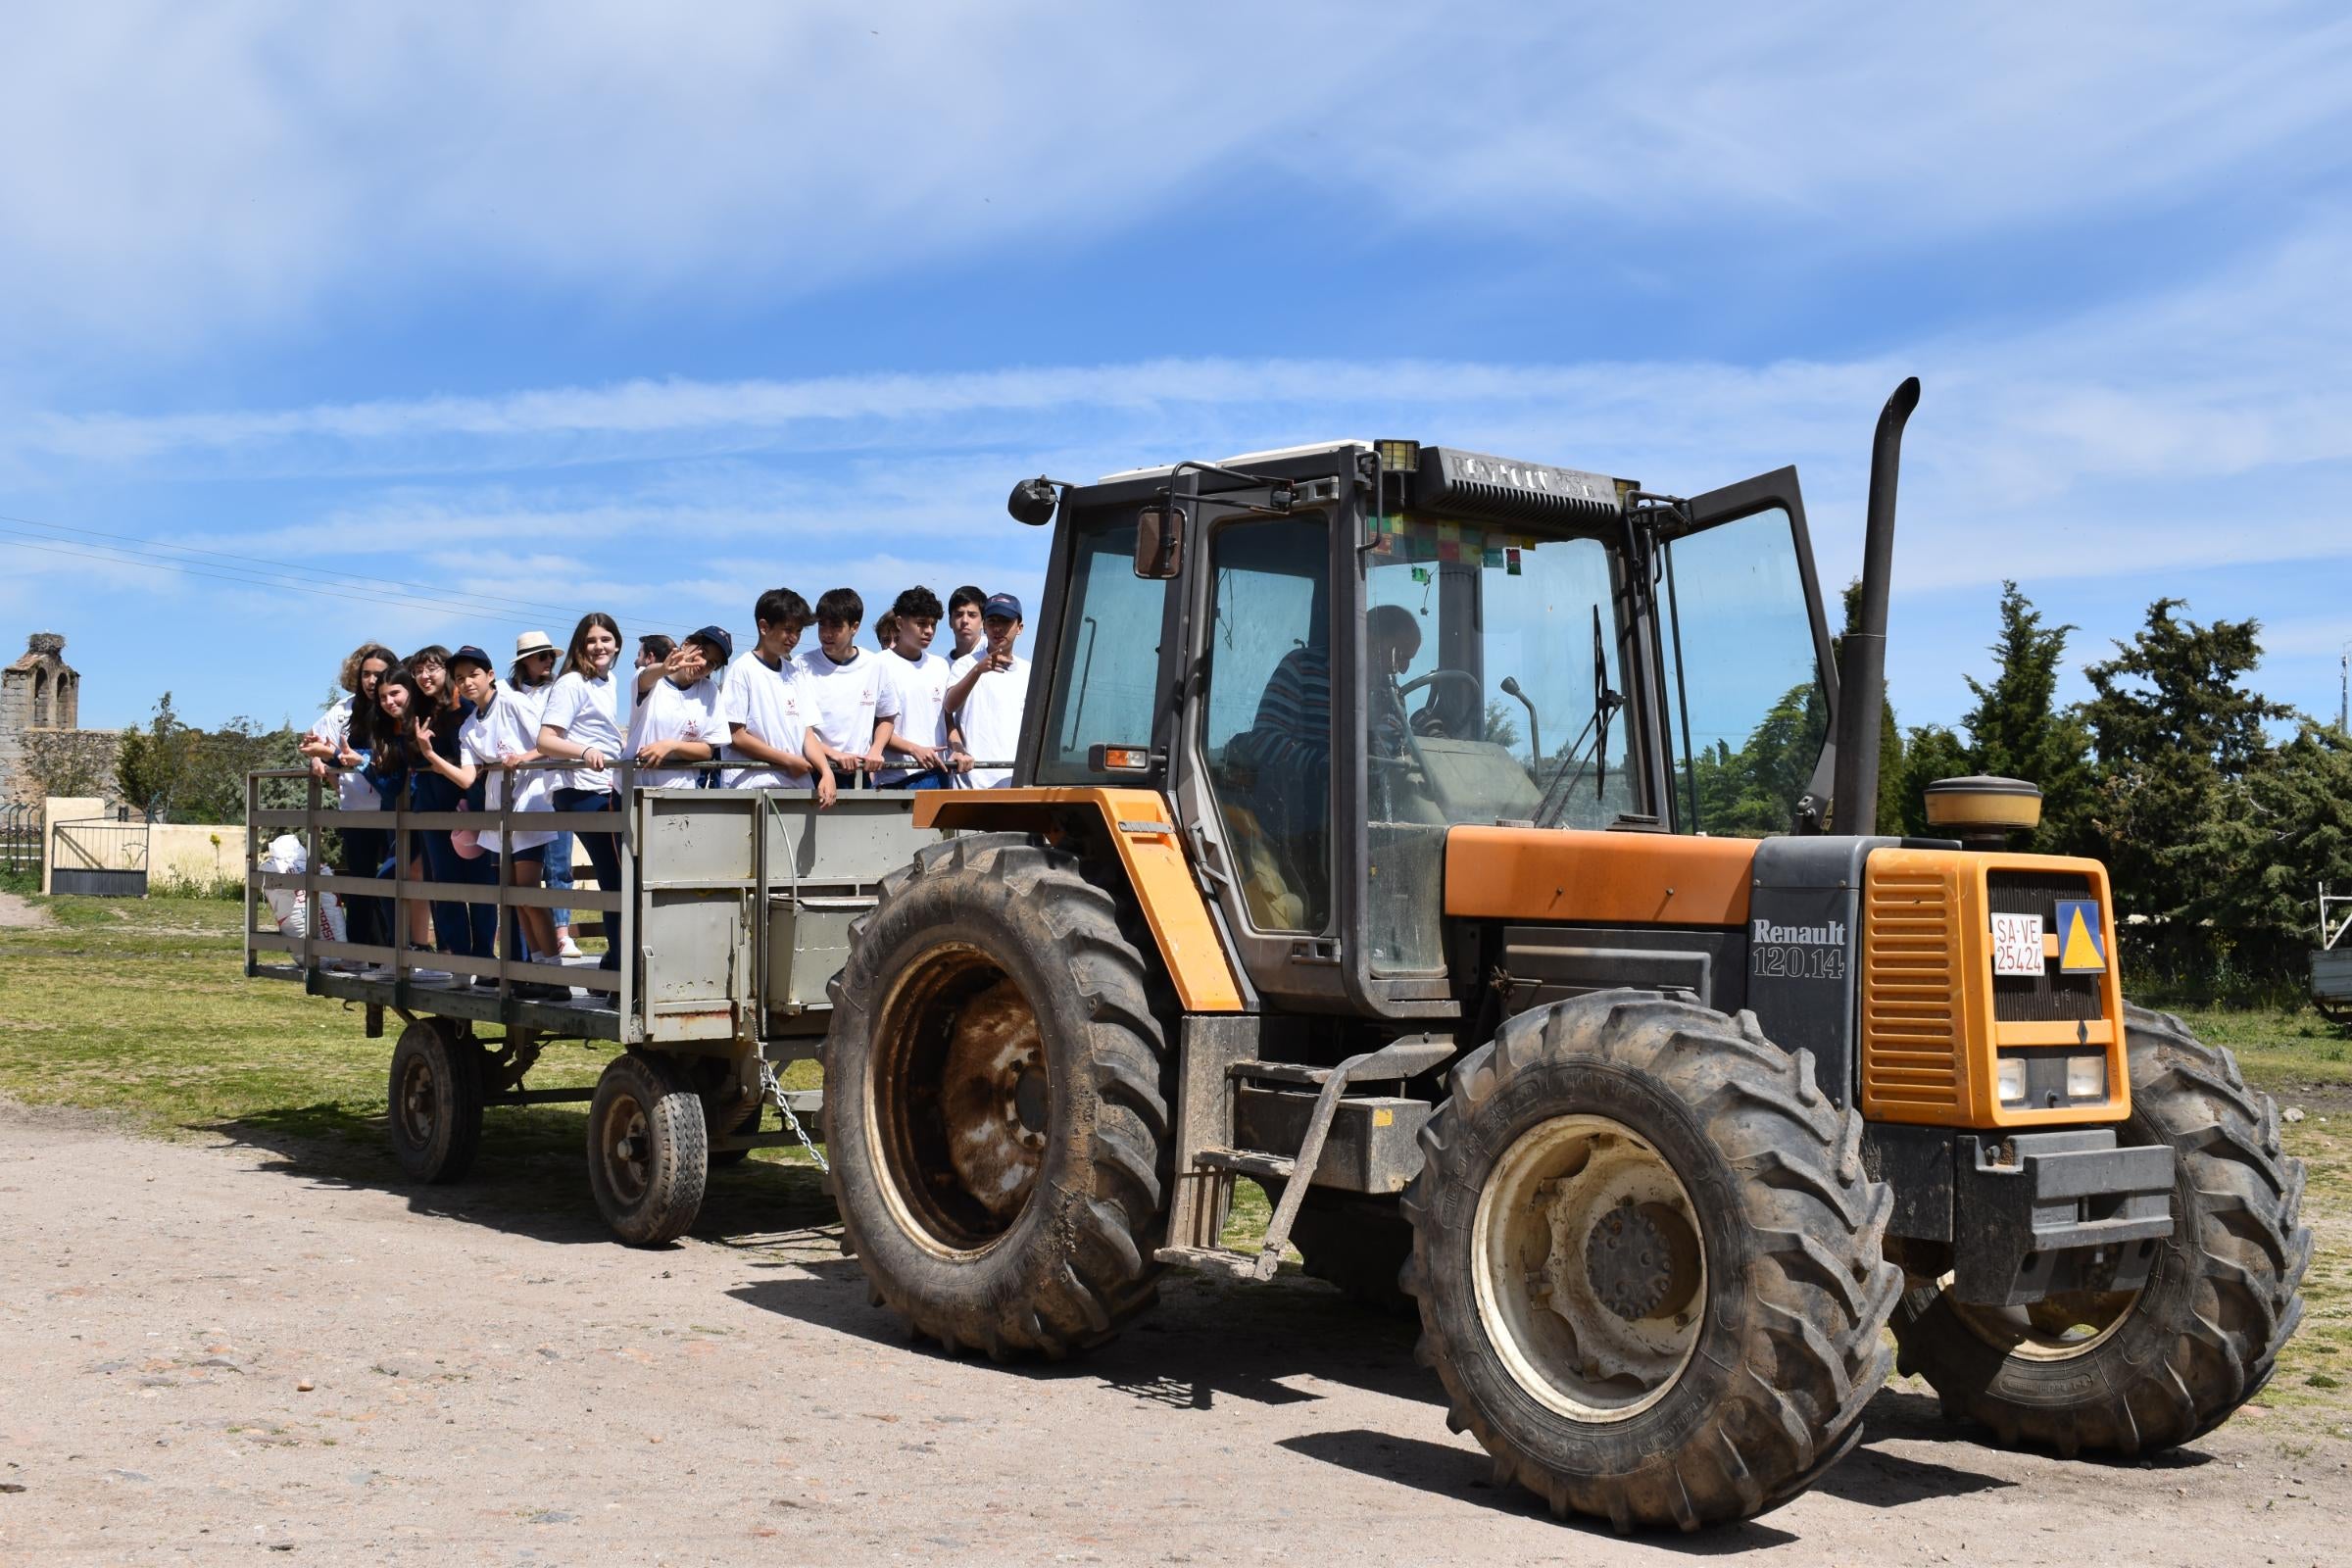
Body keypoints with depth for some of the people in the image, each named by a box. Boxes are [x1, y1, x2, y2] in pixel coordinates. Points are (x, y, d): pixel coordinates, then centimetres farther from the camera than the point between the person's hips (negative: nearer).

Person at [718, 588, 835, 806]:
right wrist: (789, 760, -6)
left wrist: (826, 771, -5)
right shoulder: (743, 670, -2)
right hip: (754, 786, -5)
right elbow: (736, 736, -7)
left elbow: (806, 733, 13)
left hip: (797, 787, 6)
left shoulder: (795, 673, 17)